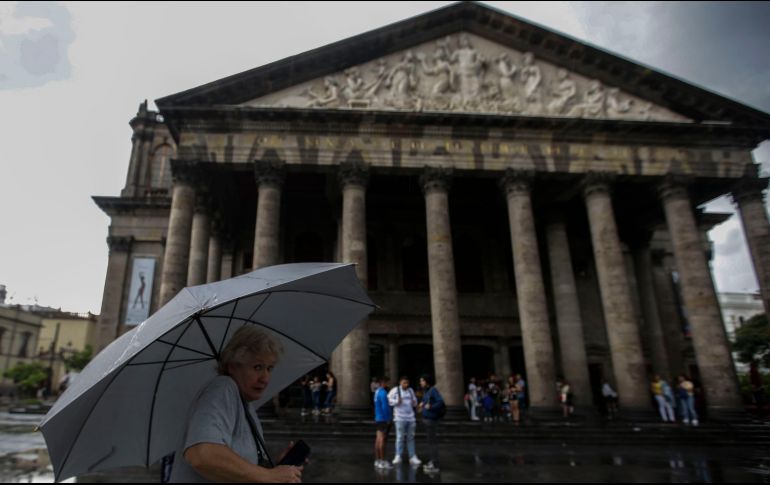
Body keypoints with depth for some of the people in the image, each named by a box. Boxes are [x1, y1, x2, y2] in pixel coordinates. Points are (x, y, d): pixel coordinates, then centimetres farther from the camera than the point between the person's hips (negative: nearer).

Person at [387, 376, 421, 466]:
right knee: (400, 437, -5)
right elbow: (388, 400, -7)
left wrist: (414, 403, -3)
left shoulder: (410, 390, 11)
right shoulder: (395, 390, -4)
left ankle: (412, 457, 15)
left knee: (411, 438, 9)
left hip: (410, 417, 5)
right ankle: (398, 457, 3)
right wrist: (397, 401, -21)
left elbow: (415, 401, 20)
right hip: (400, 418, -5)